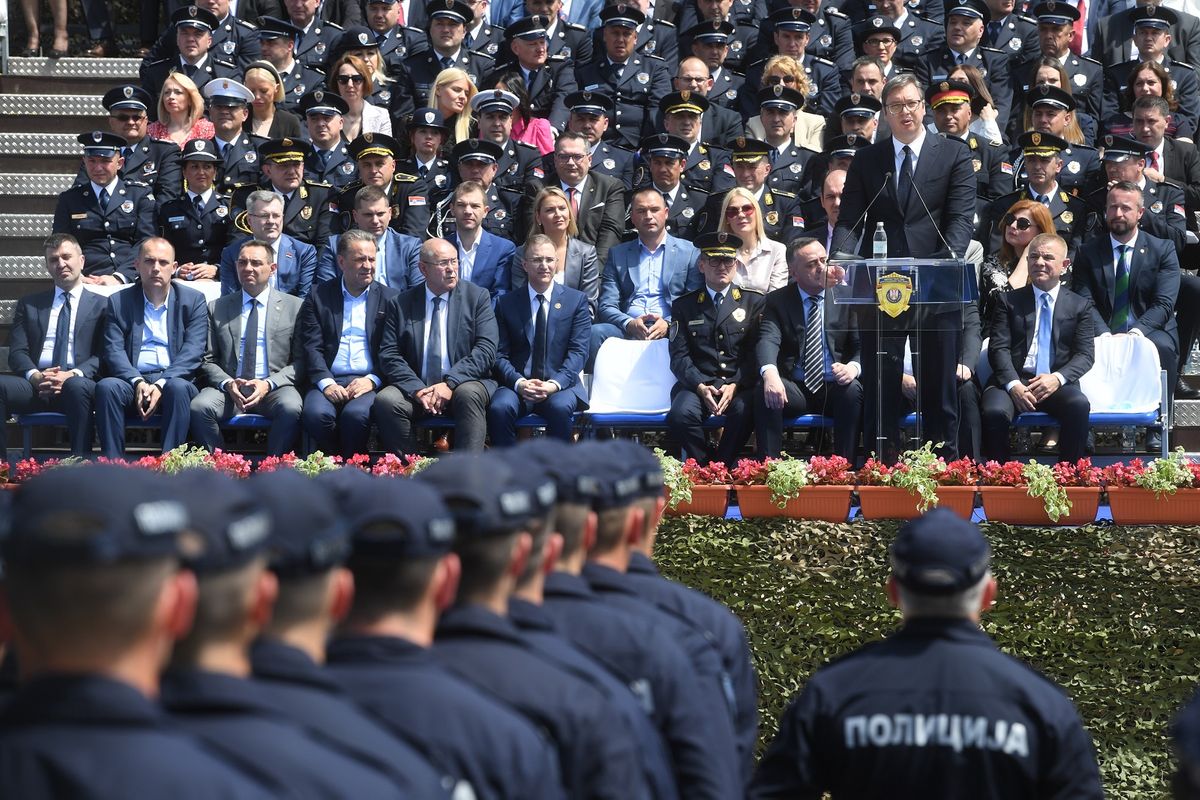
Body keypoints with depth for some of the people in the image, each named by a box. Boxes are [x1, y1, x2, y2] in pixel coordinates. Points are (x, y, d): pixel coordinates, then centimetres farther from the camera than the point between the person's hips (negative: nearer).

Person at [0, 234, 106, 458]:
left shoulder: (101, 305, 17)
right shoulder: (29, 304, 25)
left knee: (76, 386, -39)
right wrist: (35, 376, -9)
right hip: (35, 384, 2)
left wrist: (73, 375, -14)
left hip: (78, 383, -2)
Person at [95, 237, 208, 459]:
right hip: (132, 380, 1)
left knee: (178, 388, -35)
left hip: (173, 380, -1)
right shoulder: (119, 302, 14)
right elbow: (114, 351, 3)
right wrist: (137, 382, -17)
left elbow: (193, 351, -1)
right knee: (106, 386, -30)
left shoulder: (193, 300, 11)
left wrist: (161, 384, -17)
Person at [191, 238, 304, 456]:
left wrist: (268, 384, -10)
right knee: (199, 407, -30)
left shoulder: (294, 307, 10)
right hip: (228, 387, 1)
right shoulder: (217, 309, 16)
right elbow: (208, 360, 13)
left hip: (274, 388, -1)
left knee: (291, 408, -35)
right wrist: (227, 384, -9)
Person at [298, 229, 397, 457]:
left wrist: (372, 380, -11)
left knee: (356, 414, -33)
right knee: (315, 414, -31)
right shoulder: (319, 297, 14)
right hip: (329, 381, 1)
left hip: (369, 382, -1)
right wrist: (326, 383, -12)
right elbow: (312, 348, 4)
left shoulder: (388, 298, 14)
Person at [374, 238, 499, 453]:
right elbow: (389, 355, 1)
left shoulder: (477, 296, 6)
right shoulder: (402, 304, 9)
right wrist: (416, 389, -16)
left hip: (464, 384, -1)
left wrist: (450, 383, -18)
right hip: (415, 389, 1)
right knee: (386, 400, -27)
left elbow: (486, 349, -5)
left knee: (468, 394, -34)